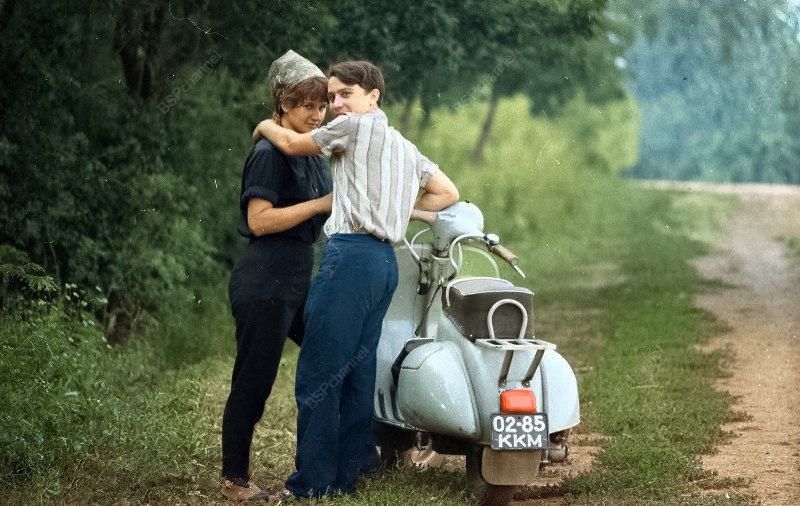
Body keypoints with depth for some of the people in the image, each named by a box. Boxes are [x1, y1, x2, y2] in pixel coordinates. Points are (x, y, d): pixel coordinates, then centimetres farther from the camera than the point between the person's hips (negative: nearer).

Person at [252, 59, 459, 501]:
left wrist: (266, 126, 26)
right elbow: (448, 193, 28)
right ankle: (345, 477, 11)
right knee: (358, 375, 9)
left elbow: (292, 144, 7)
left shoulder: (356, 125, -2)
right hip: (386, 261, 9)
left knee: (317, 376, -9)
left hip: (351, 254, -9)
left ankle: (312, 484, -10)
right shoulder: (404, 147, 23)